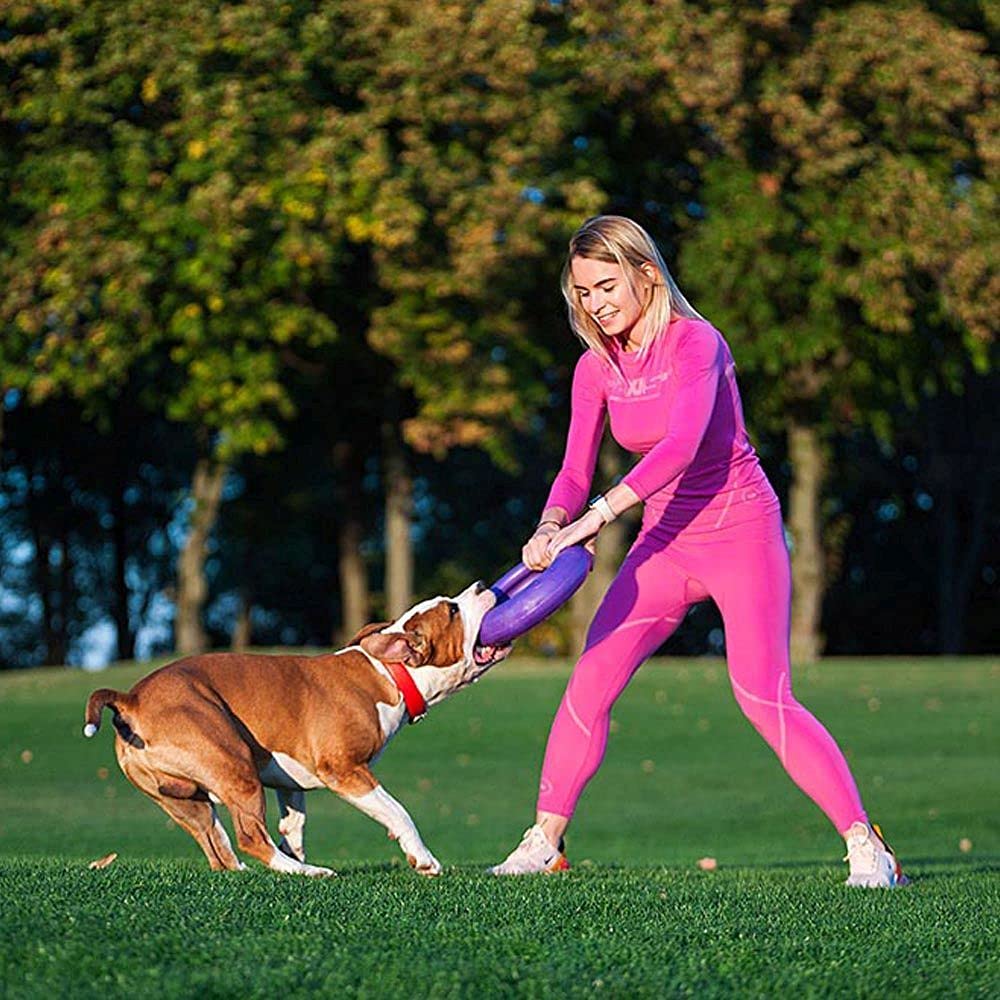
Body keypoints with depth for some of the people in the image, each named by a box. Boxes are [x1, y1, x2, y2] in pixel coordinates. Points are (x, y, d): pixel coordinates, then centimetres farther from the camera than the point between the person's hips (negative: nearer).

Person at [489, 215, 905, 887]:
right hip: (666, 540, 6)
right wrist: (550, 526, -21)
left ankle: (866, 846, -9)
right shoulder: (597, 367, 3)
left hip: (742, 530, -6)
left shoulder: (695, 342, -16)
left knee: (764, 697, -15)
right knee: (592, 679, -5)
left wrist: (598, 516, -37)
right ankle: (544, 843, 3)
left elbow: (681, 445, -30)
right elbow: (576, 471, 1)